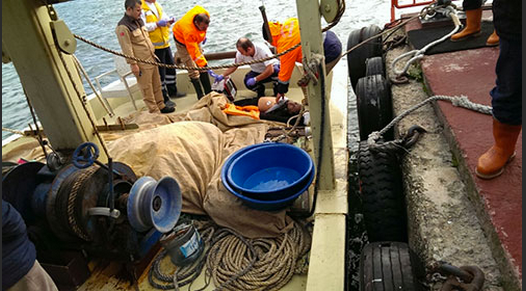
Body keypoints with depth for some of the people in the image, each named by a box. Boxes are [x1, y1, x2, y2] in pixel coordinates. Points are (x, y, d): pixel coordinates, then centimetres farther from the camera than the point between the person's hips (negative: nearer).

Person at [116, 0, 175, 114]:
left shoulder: (139, 20, 12)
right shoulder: (123, 27, -17)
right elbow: (126, 48, -18)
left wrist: (153, 53, 24)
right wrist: (133, 64, -19)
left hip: (151, 59, 9)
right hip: (141, 64, -9)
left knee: (157, 84, 16)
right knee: (147, 88, 0)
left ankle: (161, 106, 29)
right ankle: (154, 111, 9)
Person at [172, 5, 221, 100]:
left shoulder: (204, 14, -28)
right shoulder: (189, 31, -44)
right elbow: (194, 53, -40)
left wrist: (204, 35, 5)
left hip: (195, 40, 6)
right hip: (182, 41, -6)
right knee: (193, 70, -9)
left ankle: (209, 93, 10)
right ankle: (201, 97, -1)